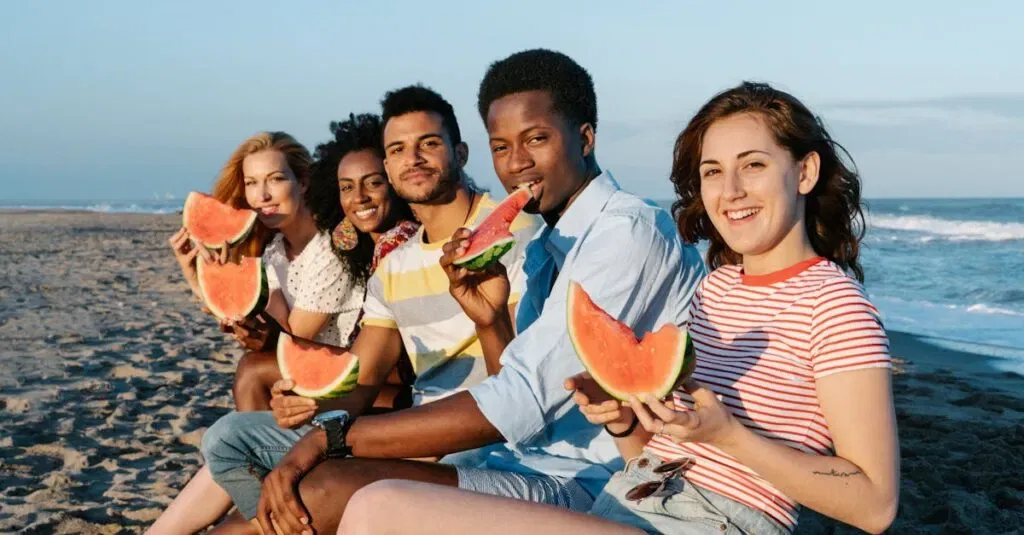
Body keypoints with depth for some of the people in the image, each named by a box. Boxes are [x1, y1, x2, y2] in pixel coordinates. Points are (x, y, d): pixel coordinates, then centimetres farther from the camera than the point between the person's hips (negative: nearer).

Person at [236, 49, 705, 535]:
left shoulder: (627, 233, -13)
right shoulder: (547, 246, 15)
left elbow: (520, 403, -21)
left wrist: (333, 437, -18)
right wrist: (491, 322, -2)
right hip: (533, 470, 8)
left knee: (323, 491, -23)